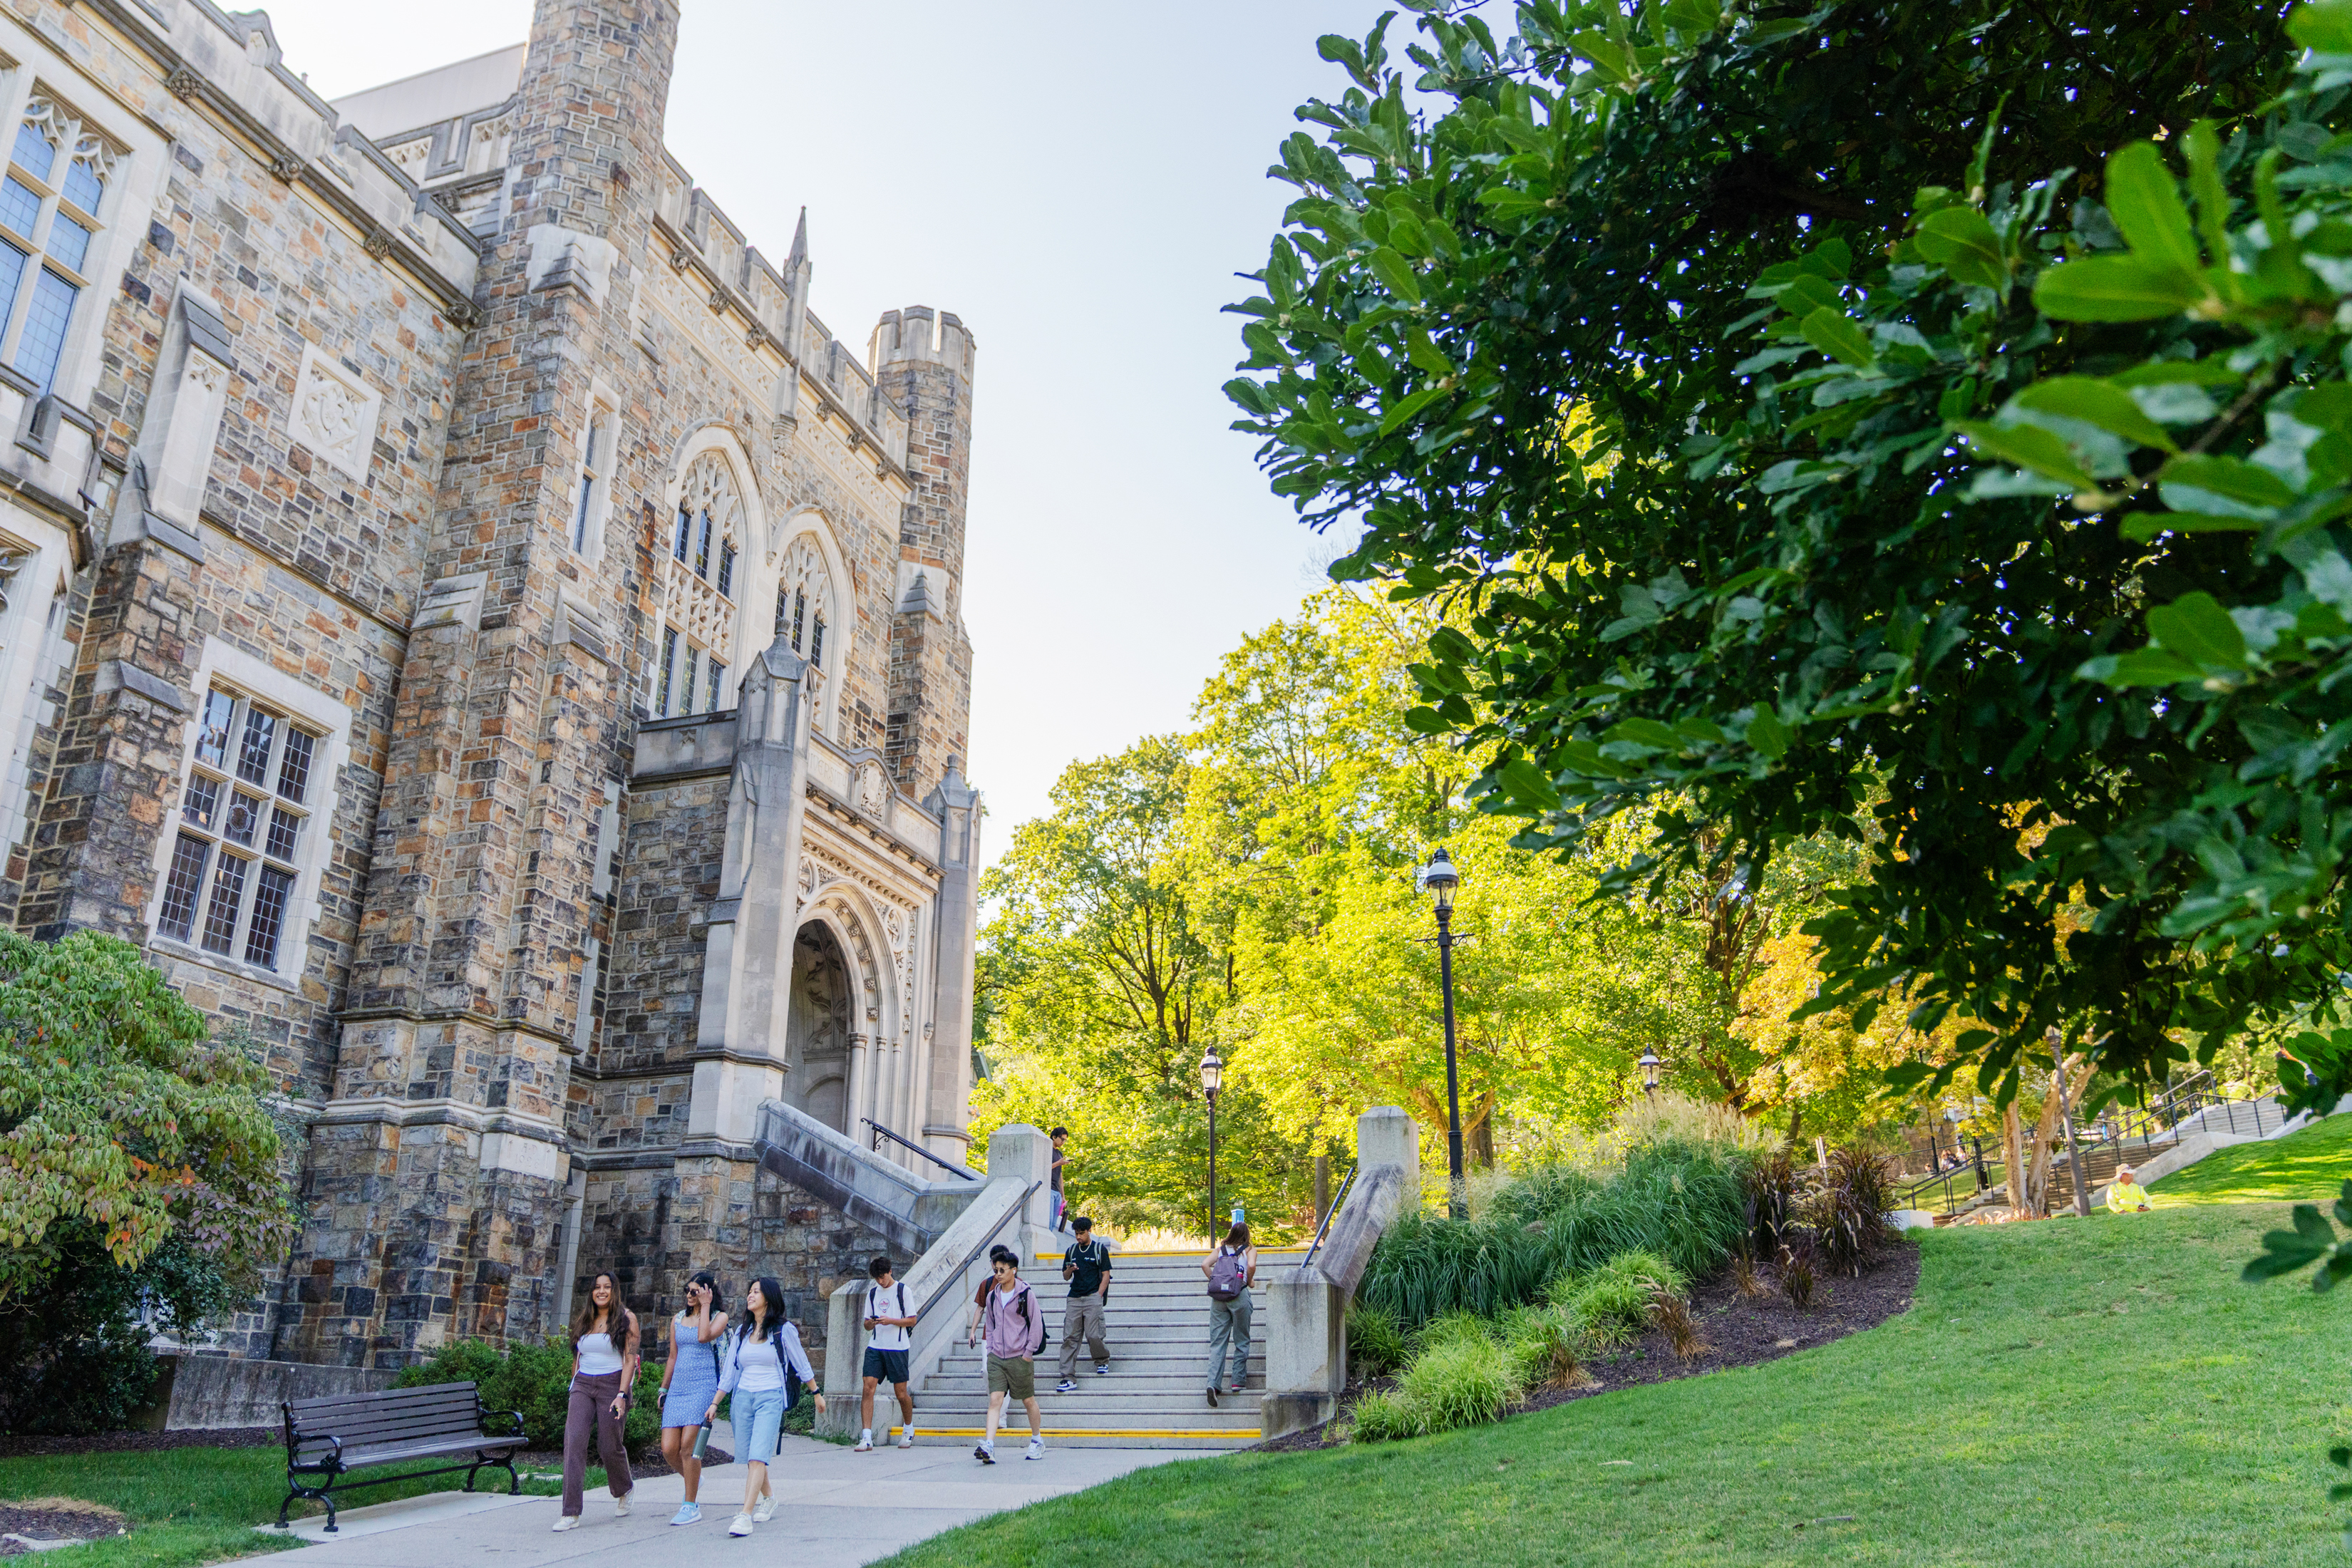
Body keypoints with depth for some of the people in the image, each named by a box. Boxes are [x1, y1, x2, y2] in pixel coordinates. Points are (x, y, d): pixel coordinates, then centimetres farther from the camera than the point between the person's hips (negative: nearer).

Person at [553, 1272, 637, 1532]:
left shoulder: (626, 1319, -1)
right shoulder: (584, 1320, 13)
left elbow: (630, 1360, -7)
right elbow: (577, 1357, 19)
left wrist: (622, 1395, -16)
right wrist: (574, 1387, 13)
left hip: (612, 1384, -4)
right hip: (583, 1385, 4)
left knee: (609, 1447, 1)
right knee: (574, 1439, -14)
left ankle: (623, 1490, 33)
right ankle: (571, 1513, -14)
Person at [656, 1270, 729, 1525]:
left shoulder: (719, 1317, 2)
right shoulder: (678, 1320, 16)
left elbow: (704, 1337, -19)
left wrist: (705, 1306, -10)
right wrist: (663, 1390, 19)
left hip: (703, 1387, -5)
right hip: (678, 1387, 5)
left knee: (688, 1445, -14)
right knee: (669, 1449, -3)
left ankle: (691, 1506, -1)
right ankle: (693, 1480, 28)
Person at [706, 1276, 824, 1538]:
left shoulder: (783, 1330, -2)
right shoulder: (742, 1332, 12)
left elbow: (801, 1364, 6)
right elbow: (729, 1371, 16)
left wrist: (817, 1394, 10)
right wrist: (715, 1403, 10)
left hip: (771, 1398, -5)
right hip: (743, 1397, 5)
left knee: (758, 1457, -17)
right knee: (749, 1458, 9)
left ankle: (745, 1515, -21)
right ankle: (768, 1499, 32)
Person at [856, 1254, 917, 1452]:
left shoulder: (902, 1289, 0)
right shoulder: (872, 1293, 13)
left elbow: (912, 1320, -1)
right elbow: (867, 1324, 16)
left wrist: (891, 1321, -16)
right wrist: (871, 1323, -8)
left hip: (897, 1347, -4)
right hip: (875, 1347, 4)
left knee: (901, 1392, 2)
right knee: (868, 1387, -11)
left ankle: (908, 1429, 27)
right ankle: (866, 1438, -10)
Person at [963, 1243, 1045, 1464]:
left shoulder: (1026, 1294, -9)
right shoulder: (991, 1294, 6)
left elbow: (1037, 1325, -7)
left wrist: (1028, 1353, -8)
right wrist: (991, 1348, 10)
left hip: (1019, 1357, -4)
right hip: (996, 1356, 4)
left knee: (1028, 1400, 8)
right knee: (994, 1399, -7)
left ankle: (1038, 1441, 26)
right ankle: (988, 1447, -14)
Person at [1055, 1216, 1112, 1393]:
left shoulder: (1100, 1249, 2)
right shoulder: (1071, 1251, 14)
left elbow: (1106, 1275, 1)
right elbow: (1066, 1277, 17)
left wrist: (1097, 1297, -7)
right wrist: (1069, 1270, -7)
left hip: (1092, 1297, -4)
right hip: (1074, 1298, 4)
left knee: (1093, 1335, -8)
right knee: (1069, 1337, -4)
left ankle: (1103, 1361, 22)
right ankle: (1069, 1378, -4)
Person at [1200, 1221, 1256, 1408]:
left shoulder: (1221, 1249, 18)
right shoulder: (1250, 1250, 9)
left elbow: (1205, 1264, 5)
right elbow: (1251, 1265, -11)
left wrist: (1214, 1281, 12)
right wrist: (1249, 1281, 6)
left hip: (1218, 1297, 3)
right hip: (1239, 1295, -2)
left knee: (1217, 1342, 2)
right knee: (1241, 1341, 12)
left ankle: (1213, 1382, -12)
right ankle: (1238, 1381, 12)